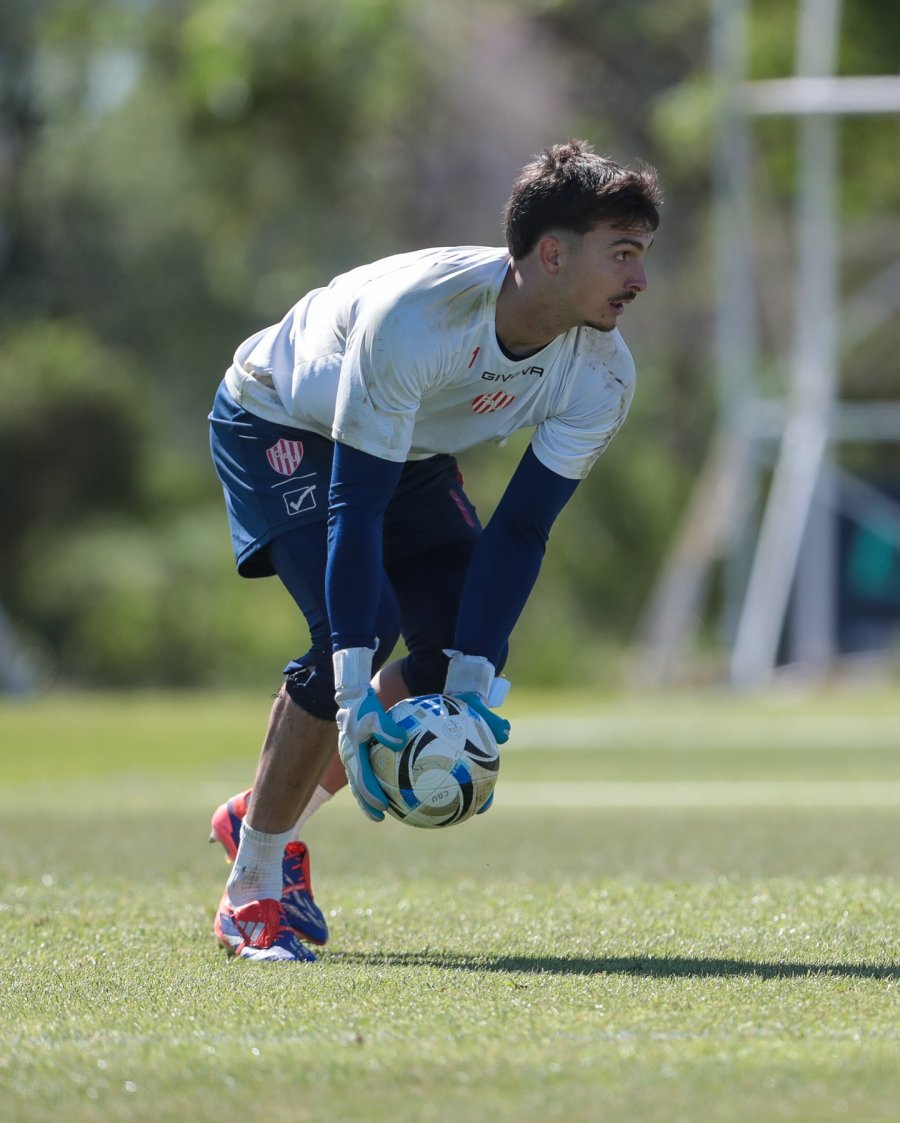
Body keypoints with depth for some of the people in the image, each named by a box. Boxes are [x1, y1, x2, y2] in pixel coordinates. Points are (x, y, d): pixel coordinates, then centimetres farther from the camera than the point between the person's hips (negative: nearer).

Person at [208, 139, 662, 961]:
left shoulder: (601, 378, -23)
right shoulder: (415, 315, -41)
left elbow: (520, 531, -18)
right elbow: (354, 506, -40)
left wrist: (471, 681, -30)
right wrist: (353, 698, -44)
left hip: (410, 451, 7)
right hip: (277, 424, -7)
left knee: (468, 645, -7)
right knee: (356, 624, -25)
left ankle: (269, 820, 13)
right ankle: (253, 892, -11)